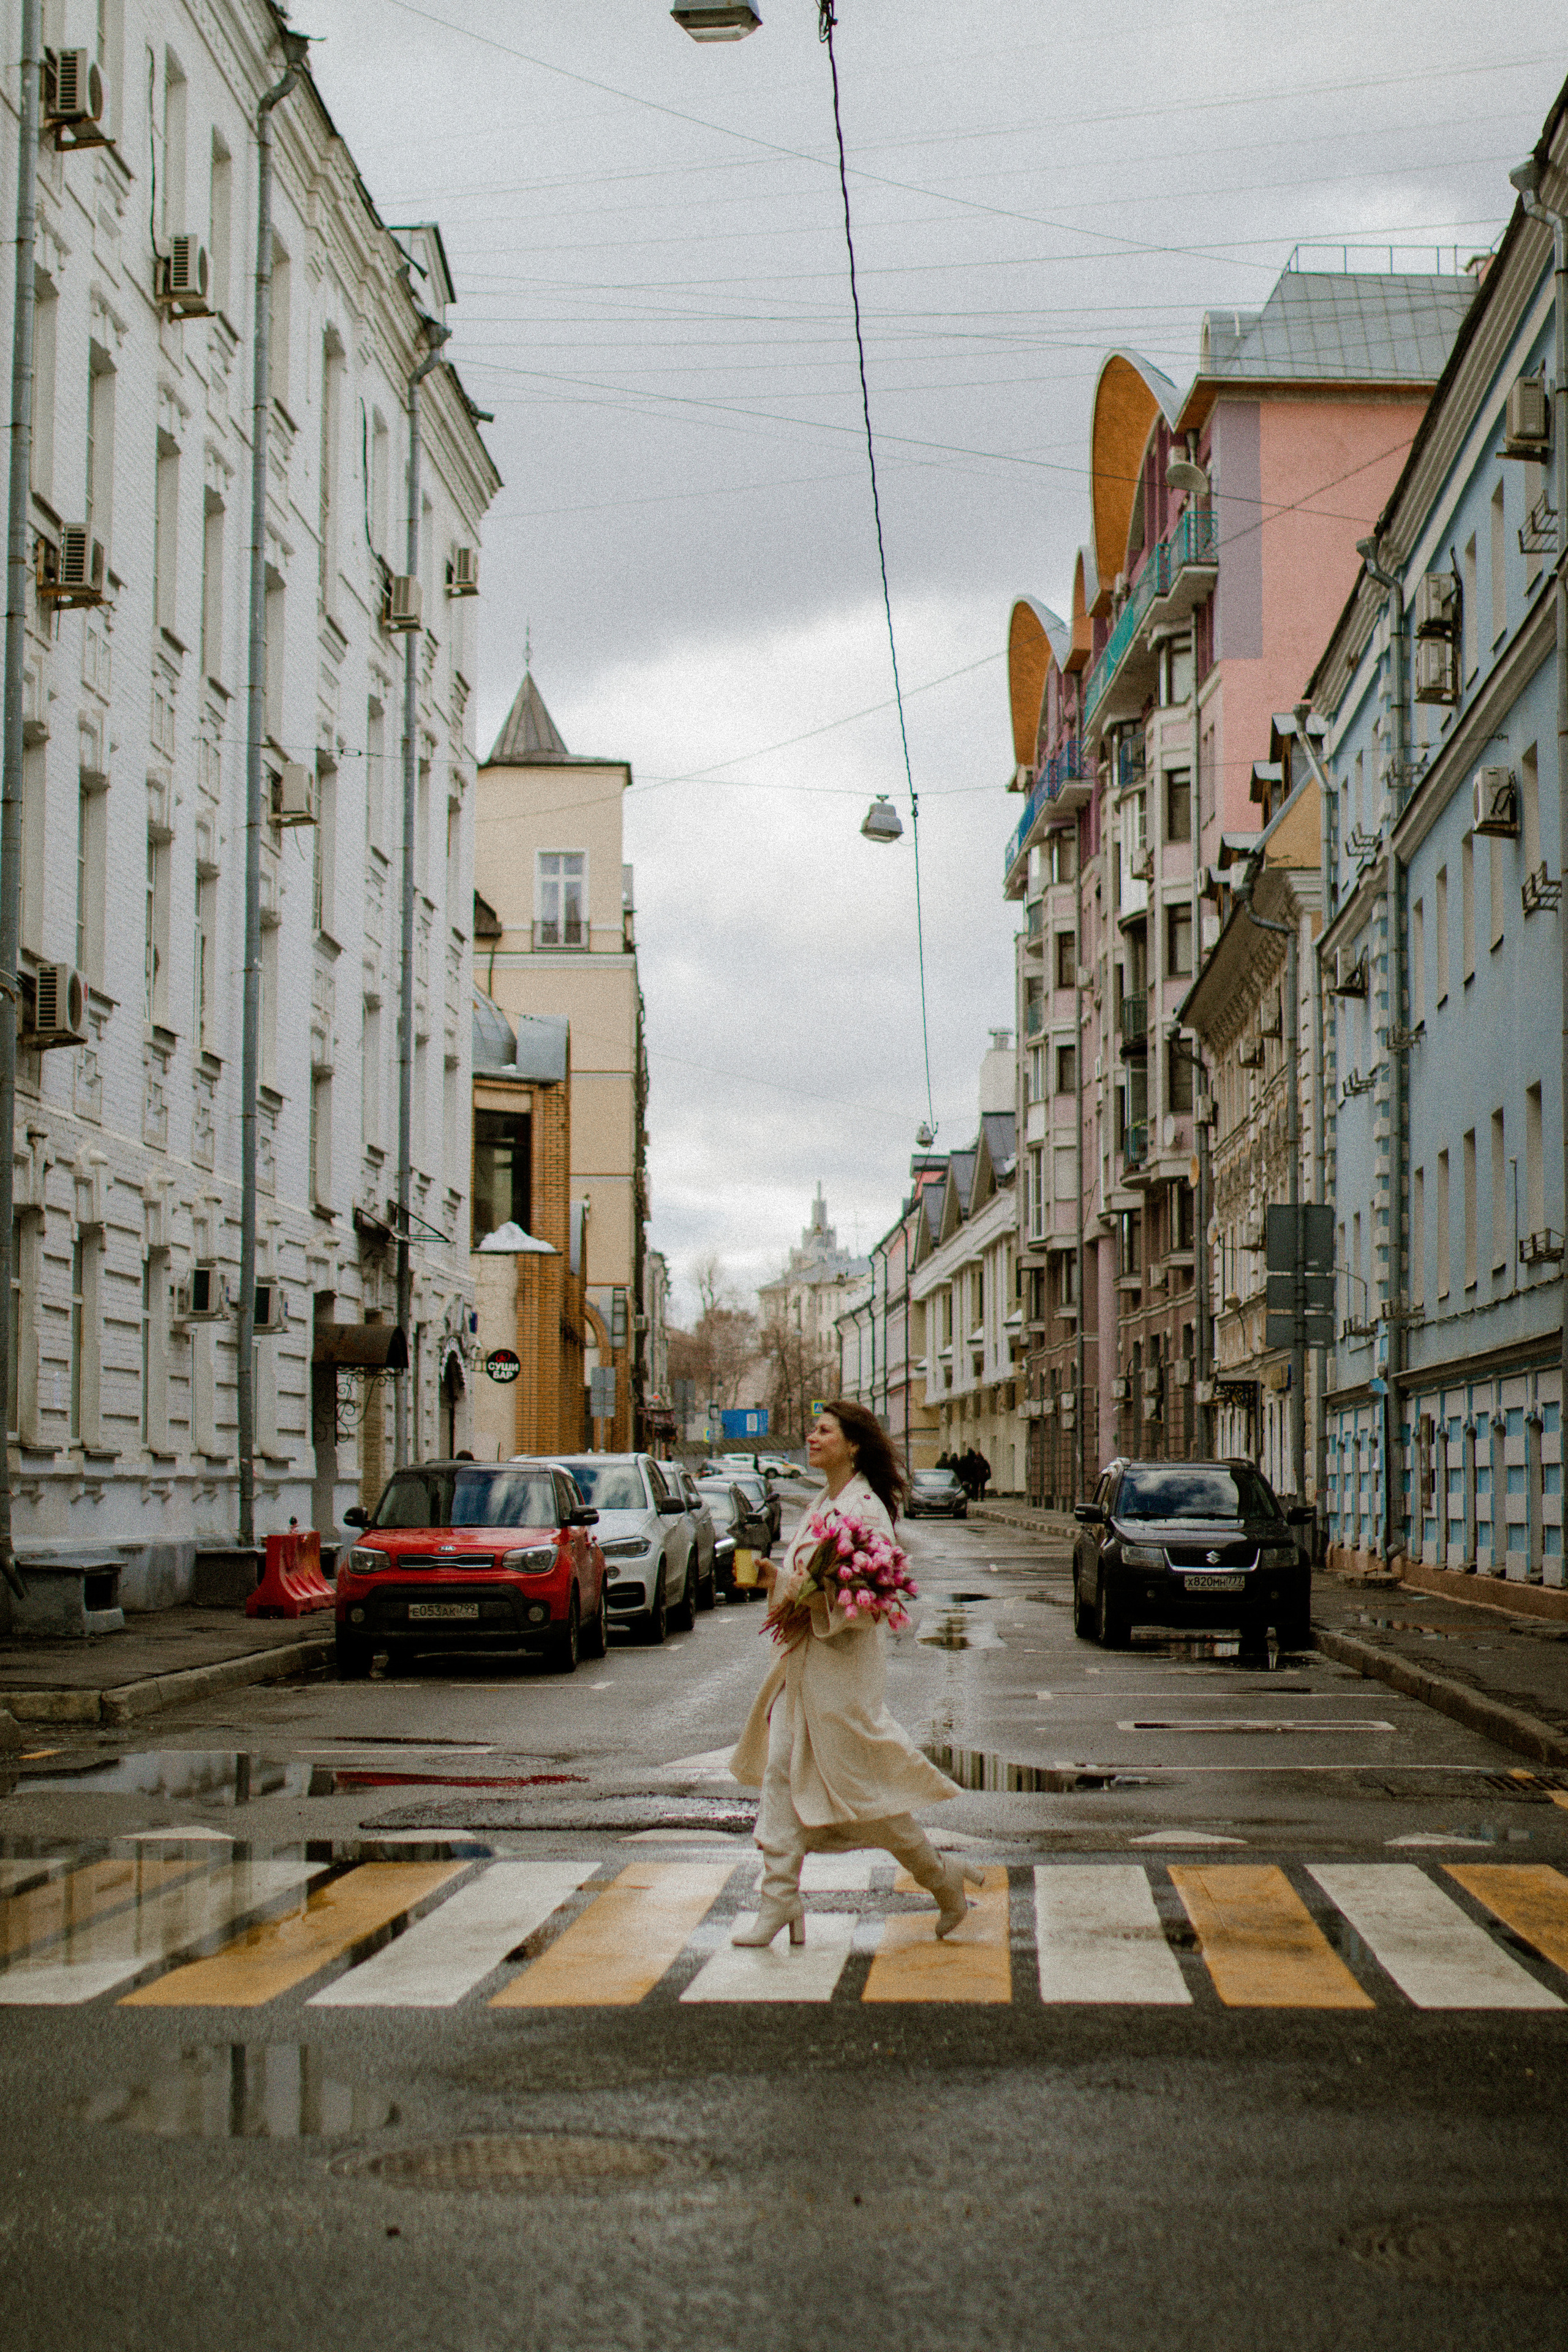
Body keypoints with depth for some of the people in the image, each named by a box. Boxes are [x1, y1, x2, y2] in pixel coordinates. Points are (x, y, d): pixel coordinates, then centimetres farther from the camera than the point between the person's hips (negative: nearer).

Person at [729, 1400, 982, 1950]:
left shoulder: (866, 1509, -14)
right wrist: (779, 1579, 4)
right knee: (782, 1772, 1)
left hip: (844, 1662, -9)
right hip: (803, 1661, 9)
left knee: (859, 1782, -1)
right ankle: (780, 1898, 2)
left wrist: (813, 1596, -26)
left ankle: (942, 1879, 16)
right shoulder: (822, 1503, 14)